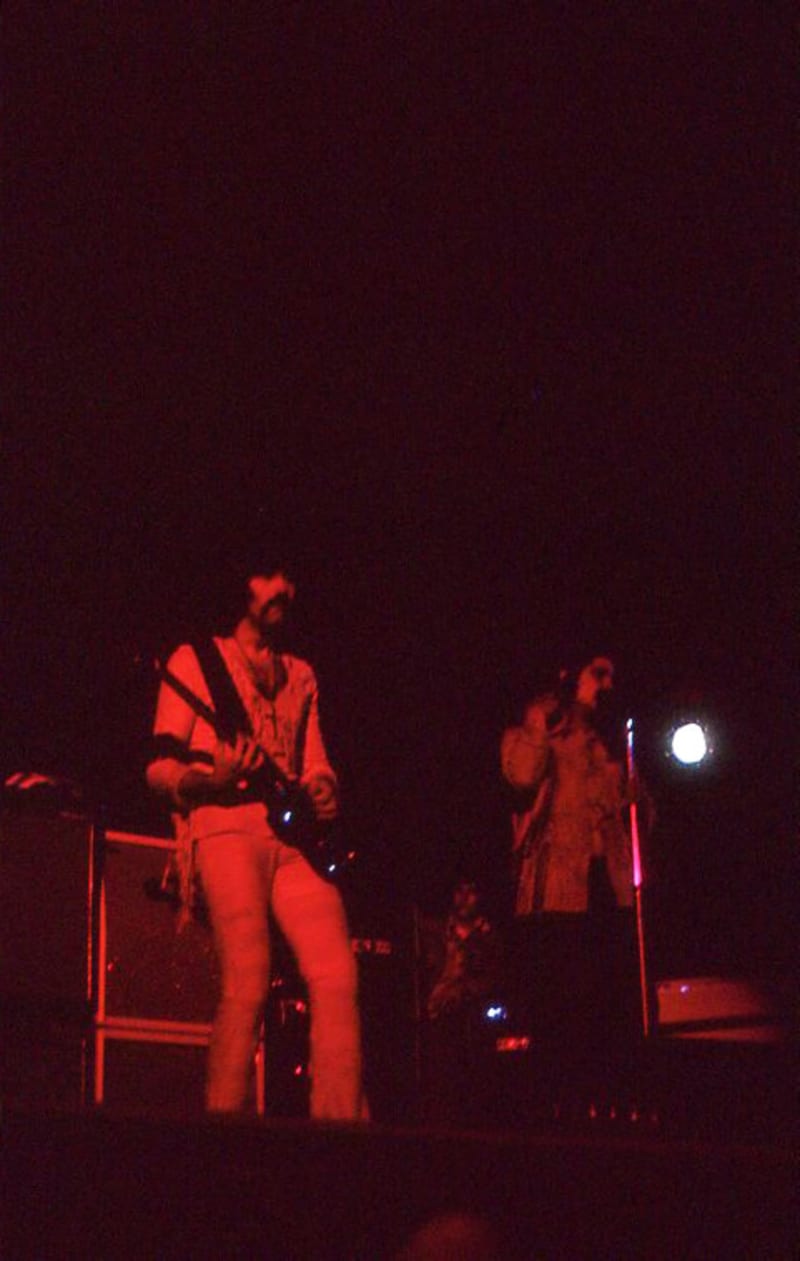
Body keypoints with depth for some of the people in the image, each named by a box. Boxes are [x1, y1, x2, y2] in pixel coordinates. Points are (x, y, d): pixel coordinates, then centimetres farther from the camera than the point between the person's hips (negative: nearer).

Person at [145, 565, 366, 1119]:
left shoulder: (300, 675, 27)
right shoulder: (196, 660, 12)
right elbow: (160, 767, 6)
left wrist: (323, 788, 3)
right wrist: (210, 777, -15)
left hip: (294, 834, 5)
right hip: (227, 825, -5)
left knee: (337, 976, -13)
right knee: (249, 983, -19)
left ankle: (341, 1126, -10)